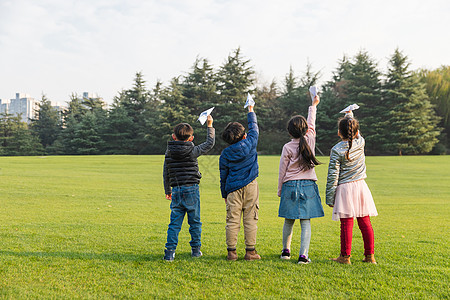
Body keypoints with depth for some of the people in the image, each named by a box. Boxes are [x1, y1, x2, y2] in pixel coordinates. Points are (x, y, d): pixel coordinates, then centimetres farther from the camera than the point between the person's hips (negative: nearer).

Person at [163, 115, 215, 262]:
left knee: (175, 223, 4)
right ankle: (195, 250, 17)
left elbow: (165, 174, 12)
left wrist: (167, 191, 24)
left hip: (176, 191, 3)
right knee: (194, 221, 10)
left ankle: (170, 252, -2)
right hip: (191, 189, -3)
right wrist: (210, 126, 16)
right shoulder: (192, 151, -7)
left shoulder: (169, 153, 4)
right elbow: (210, 143, 5)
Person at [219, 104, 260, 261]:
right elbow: (254, 129, 17)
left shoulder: (225, 154, 2)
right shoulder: (249, 144, -3)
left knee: (232, 220, 2)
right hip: (250, 186, -1)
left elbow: (223, 176, 8)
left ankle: (231, 251, 3)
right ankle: (250, 251, 3)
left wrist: (224, 194, 18)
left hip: (233, 189, 1)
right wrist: (251, 112, 30)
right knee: (250, 220, 1)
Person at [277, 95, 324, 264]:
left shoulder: (287, 147, -6)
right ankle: (303, 255, -9)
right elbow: (311, 124, 19)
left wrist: (280, 191, 10)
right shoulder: (310, 140, 0)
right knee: (306, 222, -2)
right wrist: (313, 105, 34)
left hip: (290, 186, -1)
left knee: (289, 221, 12)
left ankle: (286, 250, 26)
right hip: (308, 186, 1)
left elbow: (282, 171, -1)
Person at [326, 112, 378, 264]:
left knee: (346, 223, -2)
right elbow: (357, 134, 27)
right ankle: (369, 255, 13)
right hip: (361, 186, 4)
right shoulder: (360, 143, 1)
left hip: (345, 189, -4)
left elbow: (333, 176, -9)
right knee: (365, 222, 8)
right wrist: (350, 115, 41)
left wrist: (330, 198, -3)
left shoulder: (336, 150, -10)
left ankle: (345, 256, 4)